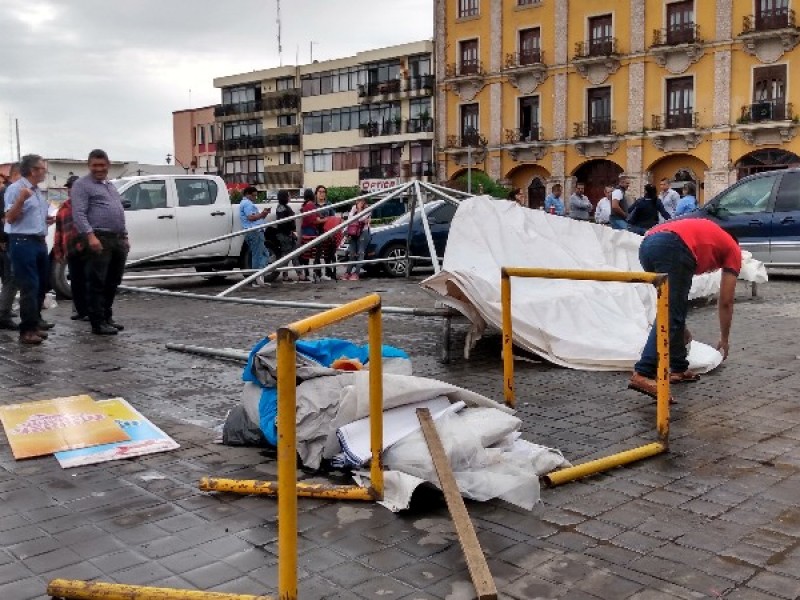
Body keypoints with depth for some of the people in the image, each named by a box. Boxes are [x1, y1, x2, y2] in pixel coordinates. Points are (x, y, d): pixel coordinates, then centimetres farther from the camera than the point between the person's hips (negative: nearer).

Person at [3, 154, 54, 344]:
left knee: (41, 285, 15)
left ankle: (35, 321, 28)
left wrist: (47, 221, 12)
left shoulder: (38, 191, 17)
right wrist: (21, 199, -29)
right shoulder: (15, 188, -9)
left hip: (39, 242, 9)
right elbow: (10, 218, -16)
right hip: (22, 242, -9)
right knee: (29, 287, -11)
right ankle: (27, 330, -8)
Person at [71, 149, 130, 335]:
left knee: (112, 283, 13)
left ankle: (107, 317, 23)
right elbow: (78, 214, -13)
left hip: (118, 239, 8)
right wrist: (90, 236, -24)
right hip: (99, 239, -8)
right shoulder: (82, 185, -2)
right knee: (97, 284, -5)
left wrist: (125, 236, 20)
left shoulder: (110, 185, 23)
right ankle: (98, 323, -3)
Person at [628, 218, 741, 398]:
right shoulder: (733, 250, 28)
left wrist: (682, 327, 51)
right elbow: (725, 302, 25)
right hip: (672, 248, -7)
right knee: (668, 317, -9)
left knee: (673, 313, 20)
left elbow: (677, 293, 43)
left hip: (647, 244, 7)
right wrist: (724, 339, 37)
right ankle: (642, 374, -21)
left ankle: (678, 369, 24)